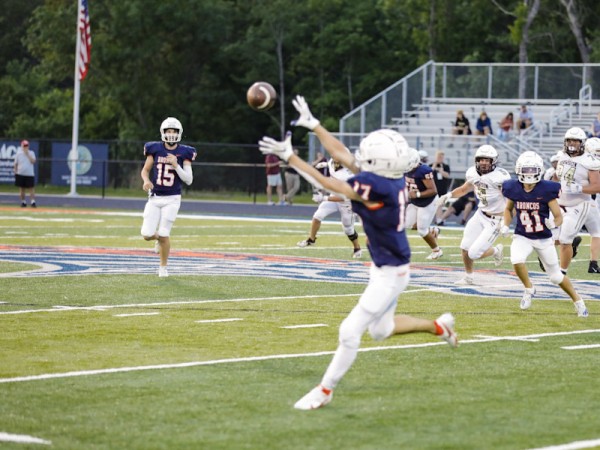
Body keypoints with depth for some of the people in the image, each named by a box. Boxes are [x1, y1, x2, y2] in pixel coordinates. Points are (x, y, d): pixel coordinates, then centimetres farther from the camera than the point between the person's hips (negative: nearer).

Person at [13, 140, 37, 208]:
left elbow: (33, 161, -11)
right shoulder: (18, 154, 6)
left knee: (31, 188, -7)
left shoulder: (31, 153, 4)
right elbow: (16, 164, 9)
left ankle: (32, 202, -10)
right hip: (20, 174, 1)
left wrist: (27, 154, -15)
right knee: (22, 189, 6)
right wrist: (15, 173, 4)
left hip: (30, 174, -1)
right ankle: (23, 202, 14)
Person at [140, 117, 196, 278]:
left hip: (172, 199, -2)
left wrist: (176, 165, -19)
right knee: (147, 234, -5)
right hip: (154, 198, 2)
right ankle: (159, 238, 32)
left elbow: (189, 180, -6)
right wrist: (146, 180, -12)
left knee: (164, 234, -5)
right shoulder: (155, 149, -1)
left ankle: (163, 267, 15)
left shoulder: (184, 153, -4)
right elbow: (145, 170, 9)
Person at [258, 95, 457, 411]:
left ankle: (325, 391, 13)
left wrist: (289, 157, -20)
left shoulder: (376, 187, -32)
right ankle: (438, 326, 39)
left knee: (351, 331, -1)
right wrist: (312, 124, 6)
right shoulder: (390, 177, -7)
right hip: (383, 267, 10)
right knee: (380, 330, 27)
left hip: (390, 274, -10)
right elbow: (342, 155, 4)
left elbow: (328, 184, -23)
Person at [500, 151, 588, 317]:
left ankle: (577, 300, 32)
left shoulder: (546, 190, -17)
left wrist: (553, 224, -33)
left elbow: (559, 217, -11)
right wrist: (506, 225, -3)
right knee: (517, 261, -28)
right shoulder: (513, 188, -8)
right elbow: (508, 209, 13)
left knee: (556, 275, 7)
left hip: (544, 239, -2)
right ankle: (529, 289, 1)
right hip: (522, 237, 2)